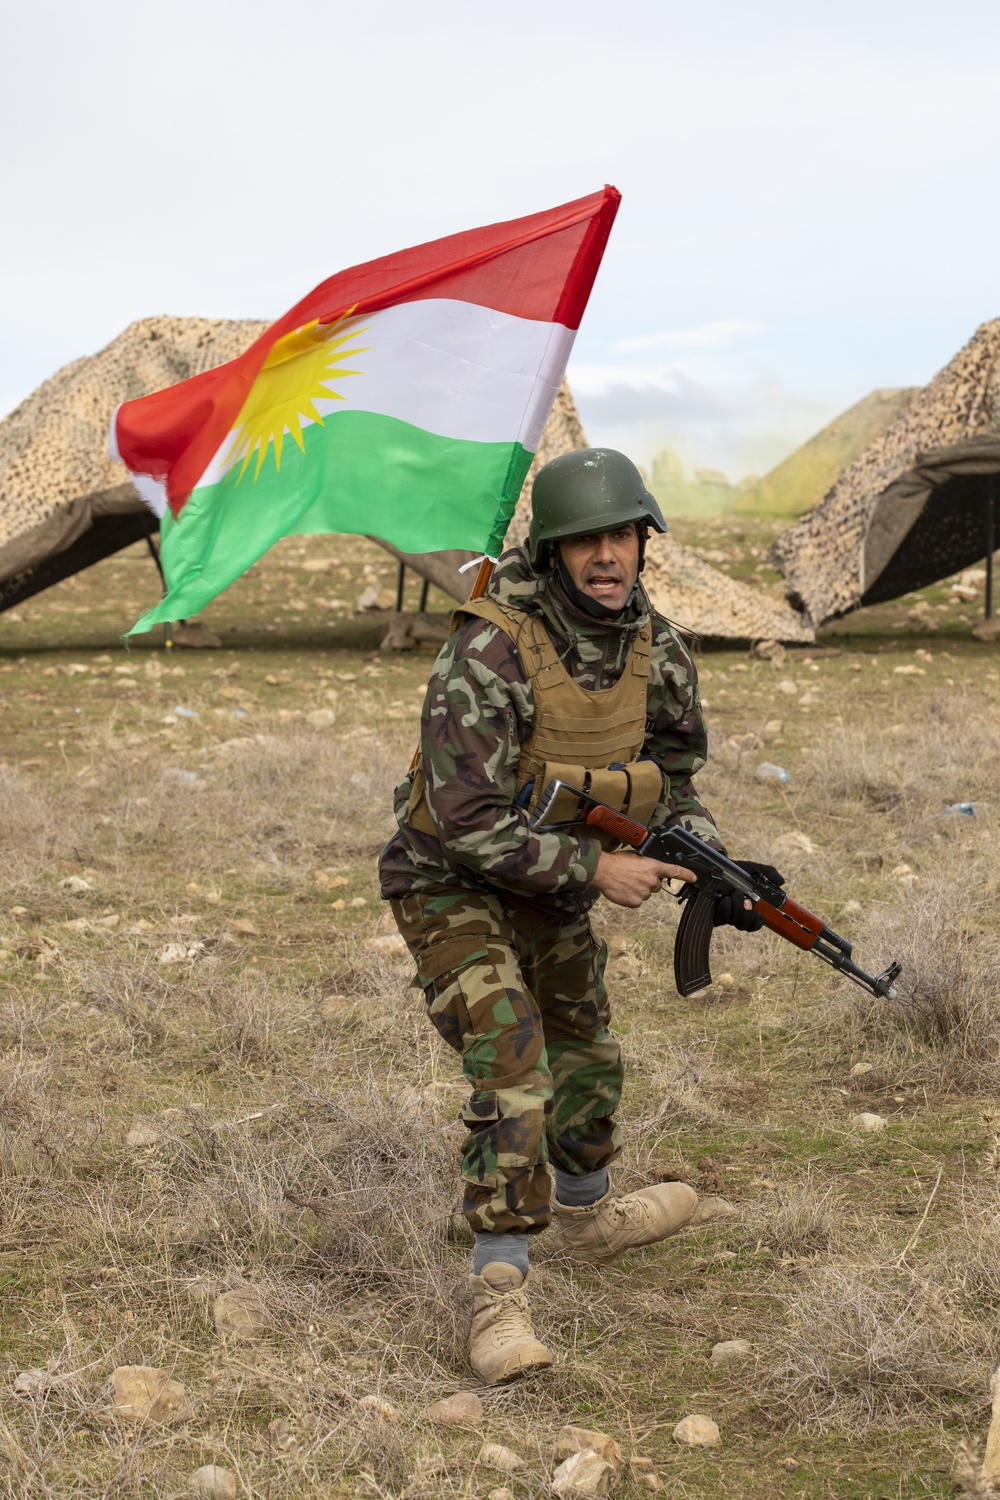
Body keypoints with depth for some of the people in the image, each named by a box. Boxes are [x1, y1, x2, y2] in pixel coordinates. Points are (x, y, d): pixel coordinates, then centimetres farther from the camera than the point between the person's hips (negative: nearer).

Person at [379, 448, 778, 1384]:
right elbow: (469, 823, -33)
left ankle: (586, 1220, 49)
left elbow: (668, 780, 4)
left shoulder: (654, 649, -10)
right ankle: (498, 1298, -17)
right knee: (511, 1068, -22)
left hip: (551, 879, 7)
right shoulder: (490, 653, -32)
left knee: (585, 1053, 23)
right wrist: (596, 871, -31)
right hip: (451, 883, -7)